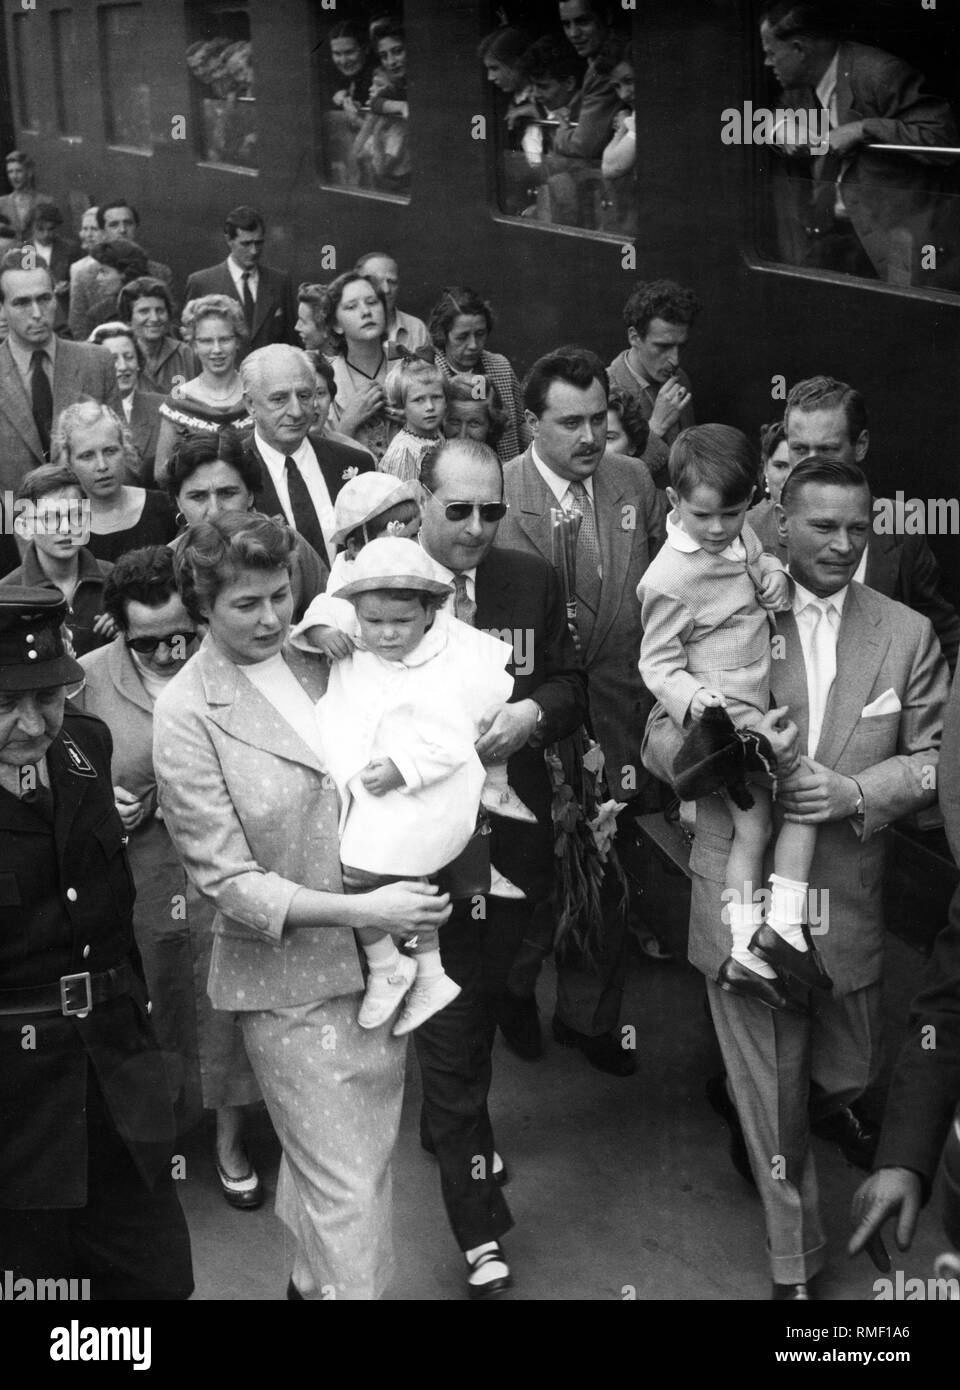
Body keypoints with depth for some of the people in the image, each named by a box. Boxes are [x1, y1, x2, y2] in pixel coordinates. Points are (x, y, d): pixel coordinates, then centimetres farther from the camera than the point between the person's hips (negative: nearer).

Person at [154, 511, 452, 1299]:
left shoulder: (318, 661, 3)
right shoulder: (187, 715, -13)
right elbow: (228, 881, -15)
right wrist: (359, 910, -22)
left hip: (379, 956, 6)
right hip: (292, 978, -6)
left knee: (370, 1152, 20)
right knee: (346, 1185, 1)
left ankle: (313, 1280, 42)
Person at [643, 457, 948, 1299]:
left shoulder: (907, 634, 1)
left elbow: (933, 756, 3)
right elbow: (658, 741, -1)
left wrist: (859, 792, -16)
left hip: (848, 898, 2)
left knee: (847, 1076, 16)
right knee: (769, 1090, 7)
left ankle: (767, 1134, 53)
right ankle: (796, 1263, 29)